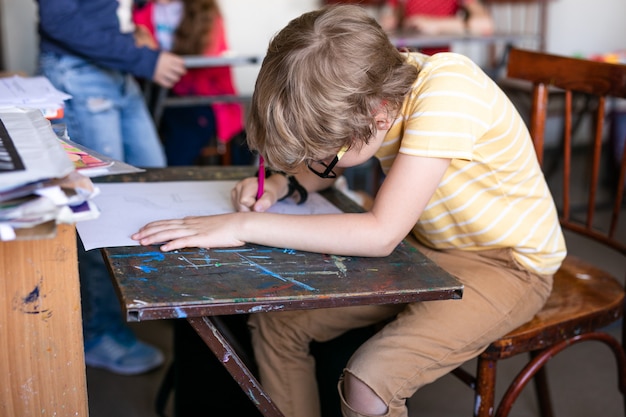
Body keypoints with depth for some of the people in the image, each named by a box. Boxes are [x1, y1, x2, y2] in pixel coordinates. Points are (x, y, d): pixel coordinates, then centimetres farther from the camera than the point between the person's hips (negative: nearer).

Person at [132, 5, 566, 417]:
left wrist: (244, 226, -32)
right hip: (424, 248, 7)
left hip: (507, 263, -7)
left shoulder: (446, 89, -31)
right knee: (274, 320, -3)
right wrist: (281, 183, -11)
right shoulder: (376, 83, -10)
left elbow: (381, 233, -35)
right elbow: (325, 166, 11)